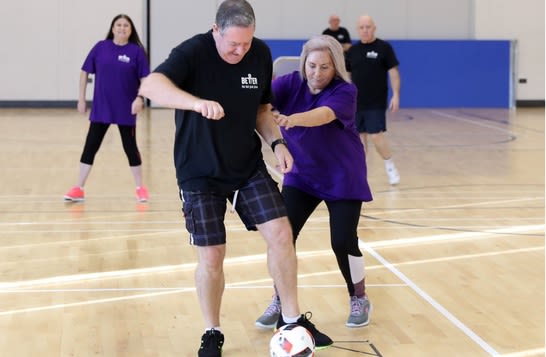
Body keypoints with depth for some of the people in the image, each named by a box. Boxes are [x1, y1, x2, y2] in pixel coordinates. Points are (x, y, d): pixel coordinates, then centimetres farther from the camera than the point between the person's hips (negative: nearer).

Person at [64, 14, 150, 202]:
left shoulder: (136, 51, -5)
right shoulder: (101, 47, 0)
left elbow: (145, 79, -4)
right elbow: (85, 72, 6)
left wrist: (139, 98, -20)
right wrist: (81, 99, 3)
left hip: (126, 110, -1)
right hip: (100, 108, 2)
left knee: (130, 147, 7)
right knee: (90, 146, 2)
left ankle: (140, 188, 20)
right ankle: (78, 189, 9)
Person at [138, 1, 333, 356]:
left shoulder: (261, 54, -4)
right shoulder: (193, 52, -20)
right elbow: (151, 85, -38)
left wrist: (276, 141, -6)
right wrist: (197, 103, -54)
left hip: (249, 166, 4)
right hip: (200, 173, -4)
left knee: (281, 233, -5)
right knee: (211, 255, -2)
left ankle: (291, 318, 13)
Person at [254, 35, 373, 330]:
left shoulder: (345, 91, -21)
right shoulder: (291, 83, -11)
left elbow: (324, 115, -42)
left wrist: (293, 119, -62)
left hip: (342, 178, -3)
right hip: (301, 175, 3)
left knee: (343, 241, -9)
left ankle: (359, 300, 18)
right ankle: (281, 301, 11)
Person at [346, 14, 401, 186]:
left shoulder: (384, 48, -5)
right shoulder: (353, 50, 7)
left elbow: (393, 72, -6)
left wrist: (396, 95, -14)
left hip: (376, 103, -4)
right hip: (356, 102, 4)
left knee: (376, 135, -10)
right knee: (359, 136, 9)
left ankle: (390, 167, 7)